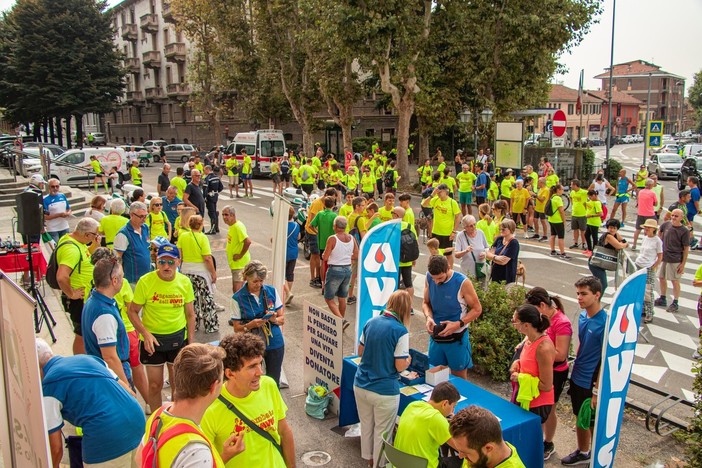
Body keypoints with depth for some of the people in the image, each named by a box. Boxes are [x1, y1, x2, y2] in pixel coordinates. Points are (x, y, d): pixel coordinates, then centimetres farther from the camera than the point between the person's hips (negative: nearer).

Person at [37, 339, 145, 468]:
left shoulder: (47, 388, 2)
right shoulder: (86, 358, 19)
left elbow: (56, 447, 5)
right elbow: (130, 392, 21)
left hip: (107, 437, -7)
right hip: (137, 419, 7)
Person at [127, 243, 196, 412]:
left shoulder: (185, 282, -6)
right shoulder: (145, 281, -14)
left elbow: (190, 314, 3)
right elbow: (132, 311, -7)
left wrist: (191, 342, 1)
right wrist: (146, 334, -19)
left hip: (178, 337, 2)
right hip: (152, 338, -2)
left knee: (178, 384, 12)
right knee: (155, 385, 7)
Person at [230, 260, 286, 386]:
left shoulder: (271, 291, -2)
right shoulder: (238, 298, -8)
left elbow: (282, 319, 4)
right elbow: (237, 329, -4)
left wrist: (274, 319, -18)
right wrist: (251, 325, -23)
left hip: (275, 344, 2)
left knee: (274, 381, 11)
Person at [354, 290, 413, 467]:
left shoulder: (370, 322, 0)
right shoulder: (400, 331, -18)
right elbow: (400, 366, -16)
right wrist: (408, 360, 4)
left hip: (360, 386, 6)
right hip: (384, 391, -6)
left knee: (366, 426, 24)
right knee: (382, 432, 14)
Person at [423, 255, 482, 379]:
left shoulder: (462, 283, -19)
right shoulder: (429, 278, -7)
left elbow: (477, 309, -10)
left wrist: (458, 324, -23)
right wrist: (428, 317, -16)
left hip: (457, 338, -4)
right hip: (436, 336, 4)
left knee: (459, 376, 11)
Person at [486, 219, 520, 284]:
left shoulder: (514, 243, -14)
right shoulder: (499, 239, 5)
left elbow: (503, 261, -18)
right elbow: (487, 254, 2)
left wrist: (492, 257, -3)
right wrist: (496, 257, -18)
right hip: (495, 274, 6)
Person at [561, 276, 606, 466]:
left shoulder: (604, 323, -23)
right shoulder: (582, 316, -1)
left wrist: (597, 391, -18)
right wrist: (575, 369, 15)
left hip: (592, 384, -7)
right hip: (577, 379, 7)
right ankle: (582, 452, 43)